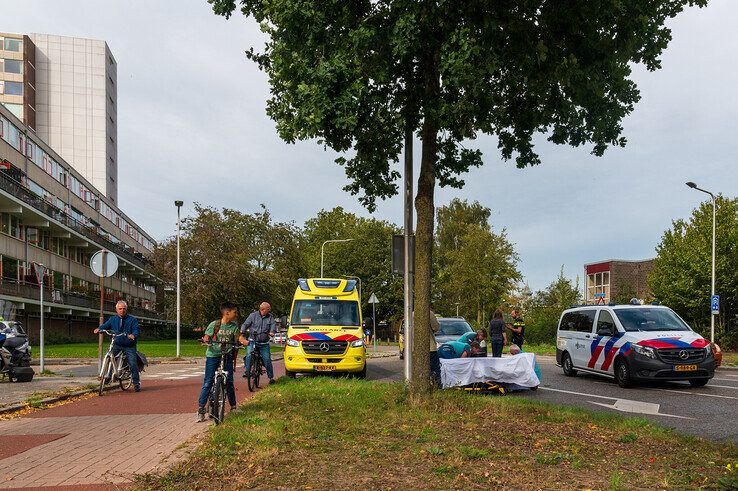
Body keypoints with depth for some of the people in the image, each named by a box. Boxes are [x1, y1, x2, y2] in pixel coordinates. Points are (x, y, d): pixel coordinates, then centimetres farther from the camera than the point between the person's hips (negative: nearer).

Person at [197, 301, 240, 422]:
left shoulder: (234, 326, 4)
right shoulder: (214, 324, -5)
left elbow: (235, 344, 9)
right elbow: (206, 337, -3)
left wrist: (234, 360, 9)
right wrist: (205, 339, -28)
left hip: (227, 356, 3)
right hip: (213, 355, -2)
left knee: (229, 382, -1)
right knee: (208, 383, -5)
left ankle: (233, 406, 15)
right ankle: (201, 409, -2)